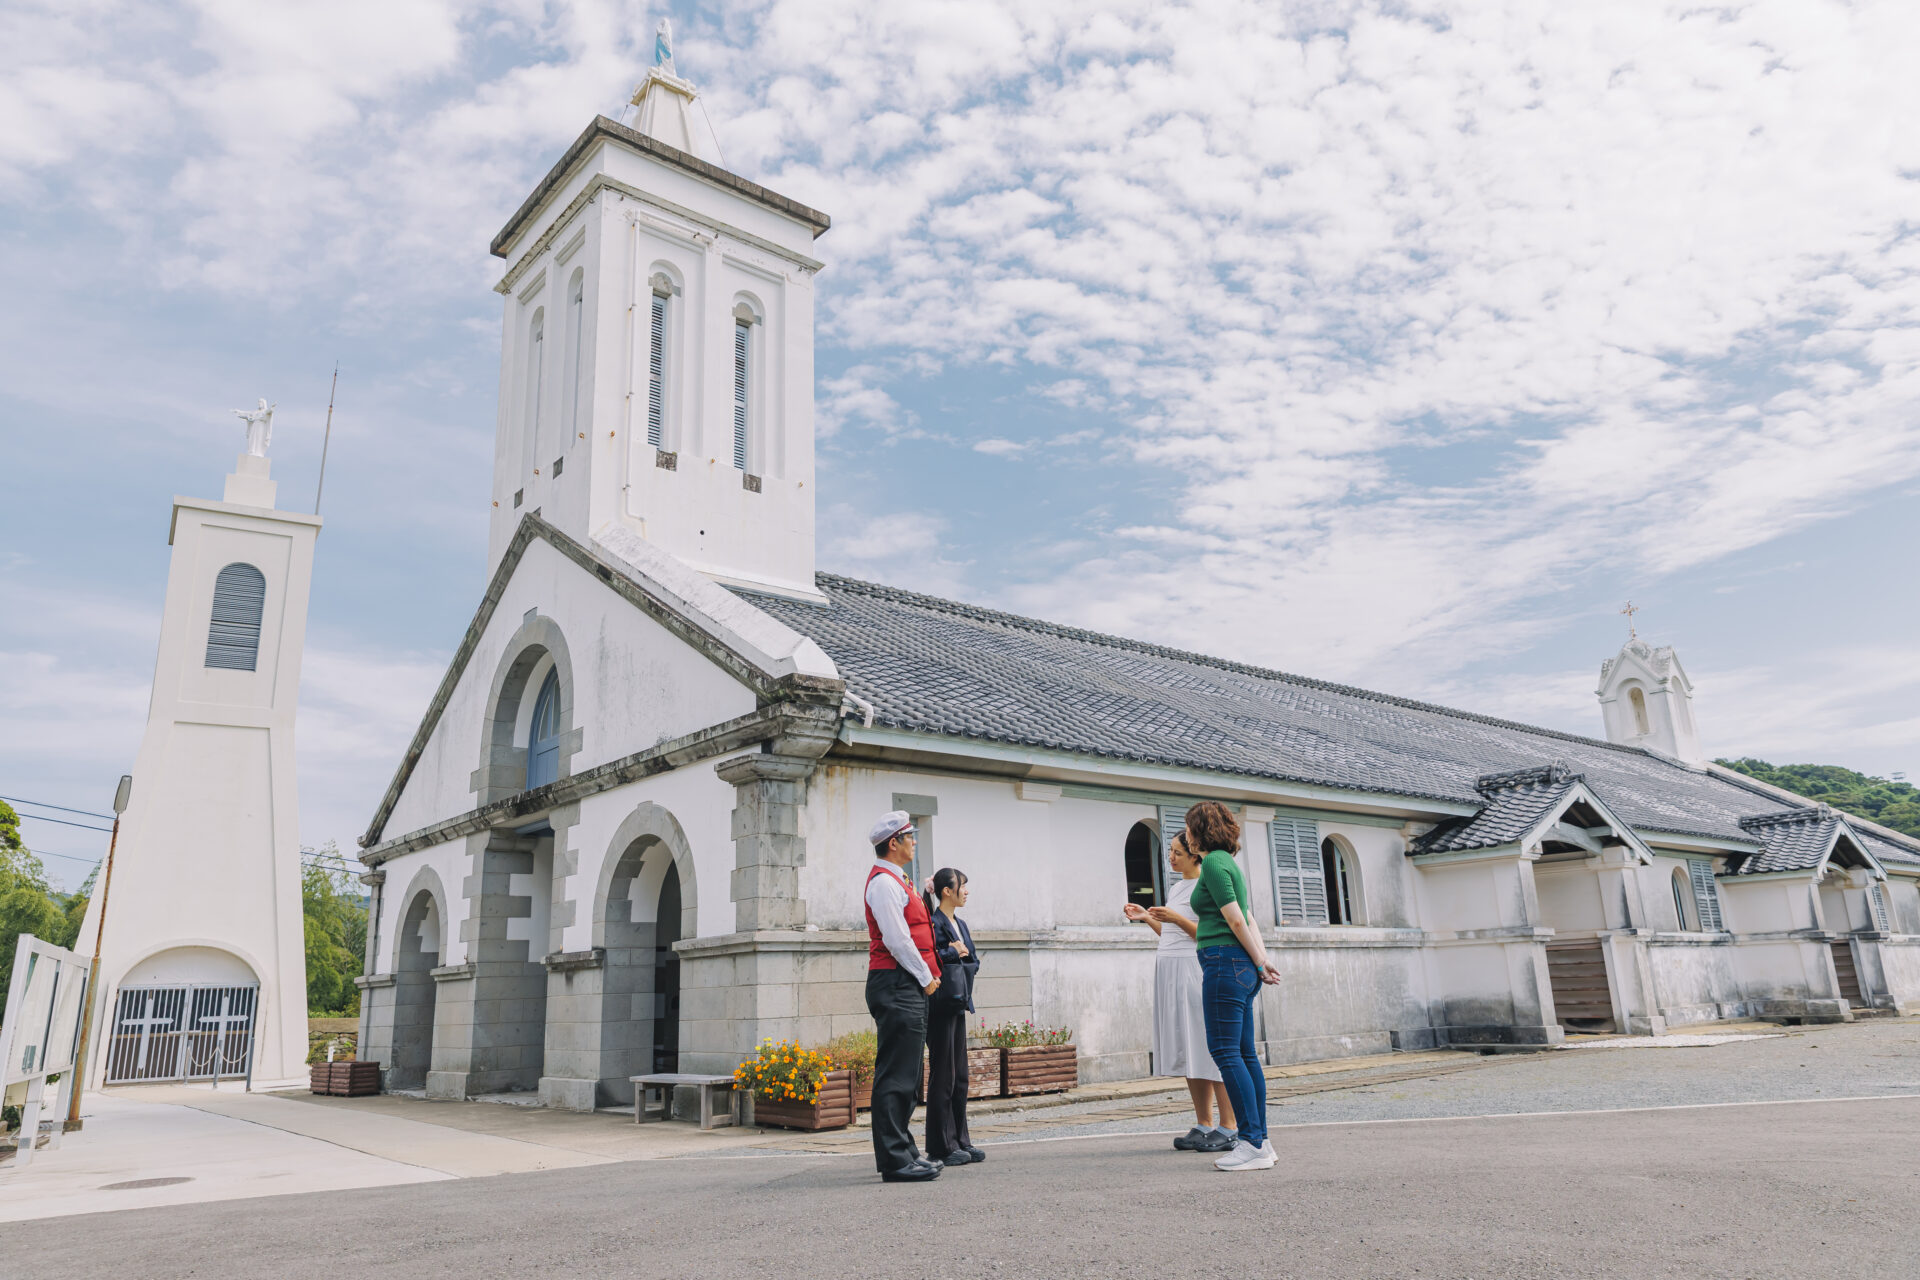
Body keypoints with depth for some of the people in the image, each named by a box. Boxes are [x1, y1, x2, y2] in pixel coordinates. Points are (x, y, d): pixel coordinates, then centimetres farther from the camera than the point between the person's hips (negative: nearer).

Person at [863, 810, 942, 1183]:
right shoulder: (884, 882, -11)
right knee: (896, 1075, -9)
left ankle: (903, 1151, 21)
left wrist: (927, 975, 13)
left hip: (907, 987, 11)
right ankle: (895, 1160, -6)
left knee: (904, 1075, 14)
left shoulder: (893, 881, 21)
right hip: (896, 985, -11)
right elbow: (896, 939, -18)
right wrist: (925, 977, -11)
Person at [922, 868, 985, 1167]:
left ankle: (960, 1142, 20)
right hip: (940, 1004, -9)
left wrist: (963, 952, -4)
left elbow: (974, 962, 16)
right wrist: (956, 953, -11)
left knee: (960, 1075, 12)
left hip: (957, 1004, 9)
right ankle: (941, 1148, 4)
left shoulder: (960, 924, 17)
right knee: (943, 1075, -3)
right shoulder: (934, 922, -11)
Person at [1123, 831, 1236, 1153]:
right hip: (1170, 970, 9)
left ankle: (1228, 1128, -3)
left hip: (1194, 969, -9)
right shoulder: (1175, 888, 18)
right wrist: (1147, 919, 13)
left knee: (1209, 1046, -8)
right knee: (1187, 1051, 8)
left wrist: (1176, 918, -22)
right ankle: (1203, 1125, 13)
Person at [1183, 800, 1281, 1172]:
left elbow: (1237, 921, -13)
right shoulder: (1228, 863, 19)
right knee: (1245, 1053, 10)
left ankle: (1253, 1144, -8)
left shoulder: (1213, 863, -10)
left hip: (1225, 962, -10)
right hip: (1241, 967, 10)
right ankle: (1259, 1140, 13)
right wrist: (1263, 961, 8)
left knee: (1226, 1052, -8)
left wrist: (1259, 965, -4)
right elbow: (1249, 922, 15)